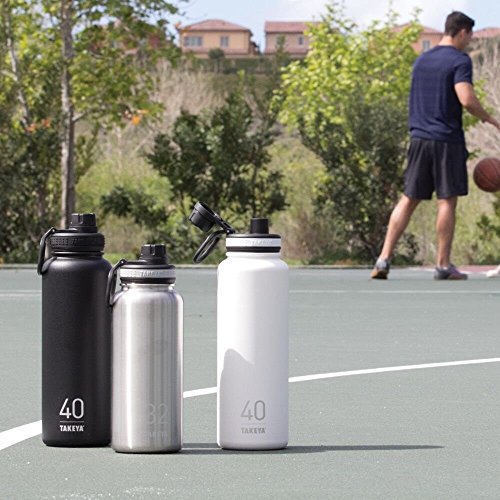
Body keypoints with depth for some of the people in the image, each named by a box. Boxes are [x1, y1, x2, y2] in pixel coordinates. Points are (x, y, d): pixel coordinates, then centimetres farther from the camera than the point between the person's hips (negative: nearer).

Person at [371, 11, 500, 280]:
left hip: (419, 137, 6)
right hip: (448, 140, -6)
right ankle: (443, 265, 3)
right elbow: (466, 99, -18)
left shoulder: (421, 60, 15)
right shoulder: (459, 61, -8)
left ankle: (384, 258, -1)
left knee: (408, 199, 7)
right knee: (447, 201, 1)